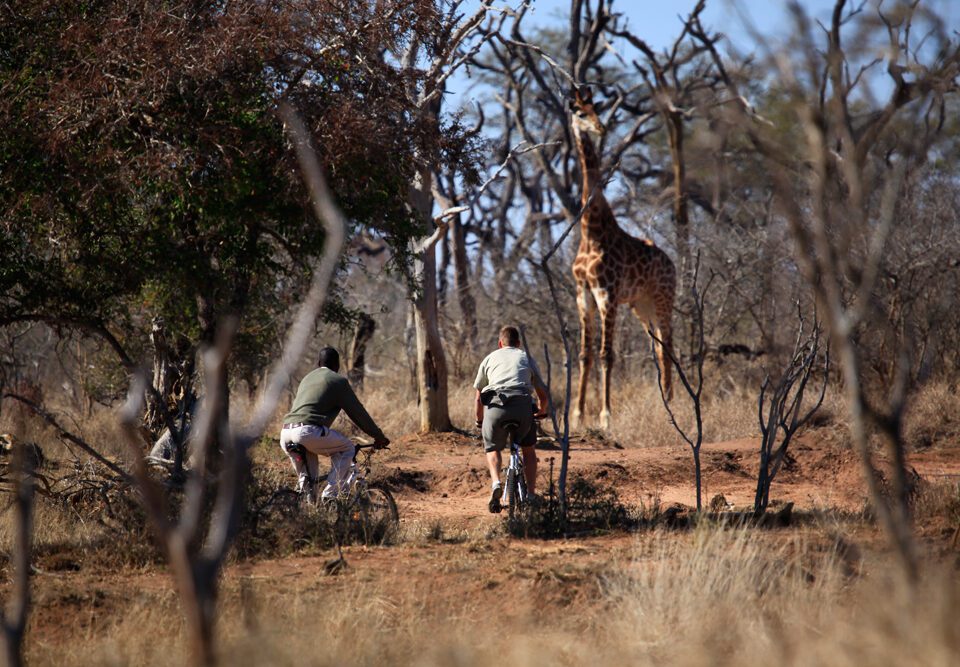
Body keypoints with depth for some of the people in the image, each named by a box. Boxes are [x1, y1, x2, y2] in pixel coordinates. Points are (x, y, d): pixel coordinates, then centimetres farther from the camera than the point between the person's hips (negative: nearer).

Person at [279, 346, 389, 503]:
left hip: (285, 436, 7)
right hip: (309, 431, -7)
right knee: (347, 449, 15)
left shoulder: (307, 378, 30)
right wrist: (379, 437, 21)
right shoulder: (338, 380, 8)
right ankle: (330, 494, 5)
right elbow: (357, 412, 11)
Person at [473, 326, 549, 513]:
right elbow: (542, 394, 29)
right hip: (523, 404, 0)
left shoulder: (490, 358, 26)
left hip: (495, 405, 0)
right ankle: (531, 493, 14)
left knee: (492, 449, 19)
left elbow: (479, 396, 27)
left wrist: (479, 420, 43)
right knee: (528, 448, 23)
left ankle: (496, 483, -8)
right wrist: (542, 413, 49)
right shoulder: (527, 358, 27)